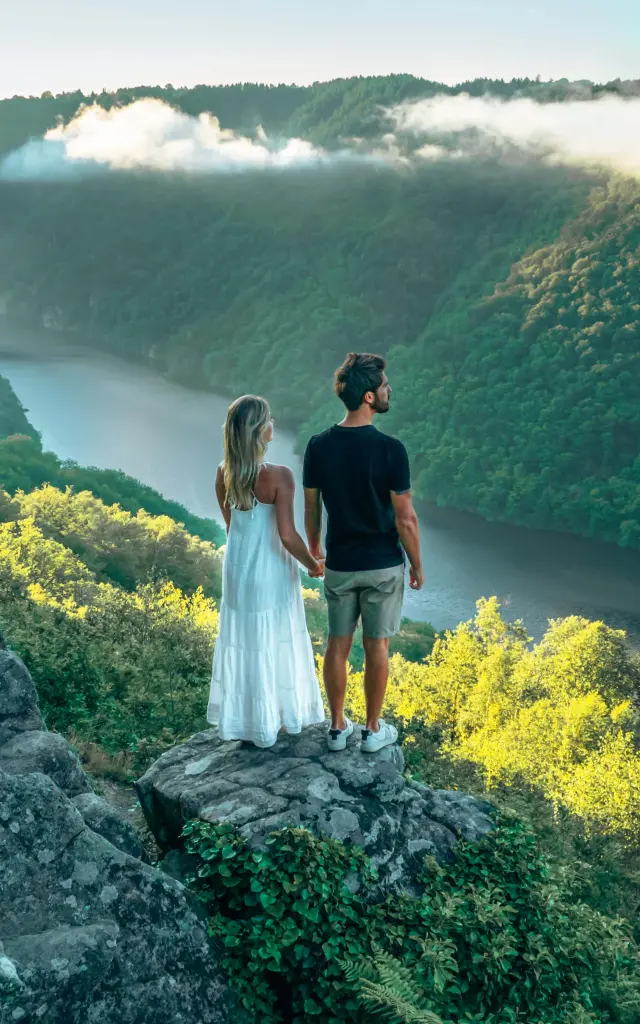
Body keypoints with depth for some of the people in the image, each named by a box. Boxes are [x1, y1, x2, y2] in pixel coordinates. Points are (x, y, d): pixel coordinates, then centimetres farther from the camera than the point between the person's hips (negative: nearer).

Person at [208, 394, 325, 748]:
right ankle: (287, 716, 31)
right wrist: (312, 565, -7)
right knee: (276, 644, 13)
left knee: (242, 642, 18)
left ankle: (243, 720, 30)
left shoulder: (223, 473, -6)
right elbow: (288, 536, -24)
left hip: (237, 567, 5)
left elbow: (230, 524, 7)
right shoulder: (280, 476, -25)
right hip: (271, 572, -5)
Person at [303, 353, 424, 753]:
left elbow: (311, 508, 3)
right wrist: (417, 565, -1)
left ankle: (338, 727, 25)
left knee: (338, 645, 14)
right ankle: (373, 731, 22)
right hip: (383, 565, -3)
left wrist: (314, 548, 20)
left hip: (340, 565, 3)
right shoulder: (390, 449, -19)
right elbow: (405, 518, -15)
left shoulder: (319, 446, -7)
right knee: (377, 647, 10)